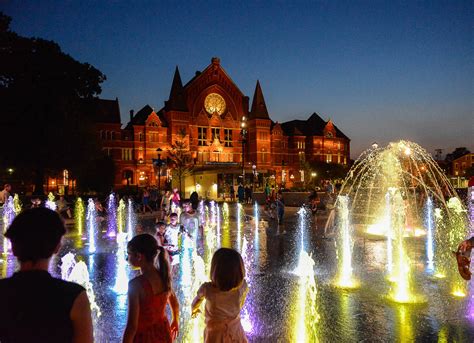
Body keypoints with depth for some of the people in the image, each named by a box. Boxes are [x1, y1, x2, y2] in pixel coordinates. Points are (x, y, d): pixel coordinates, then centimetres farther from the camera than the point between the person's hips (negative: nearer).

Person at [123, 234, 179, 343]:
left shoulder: (136, 284, -25)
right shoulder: (164, 276, -5)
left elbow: (132, 325, -24)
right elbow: (175, 304, 13)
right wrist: (175, 322, 30)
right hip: (163, 334, 6)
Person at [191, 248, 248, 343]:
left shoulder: (207, 289, -29)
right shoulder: (242, 286, -24)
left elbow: (195, 304, -5)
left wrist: (194, 310, 18)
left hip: (215, 333, -1)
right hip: (235, 331, 2)